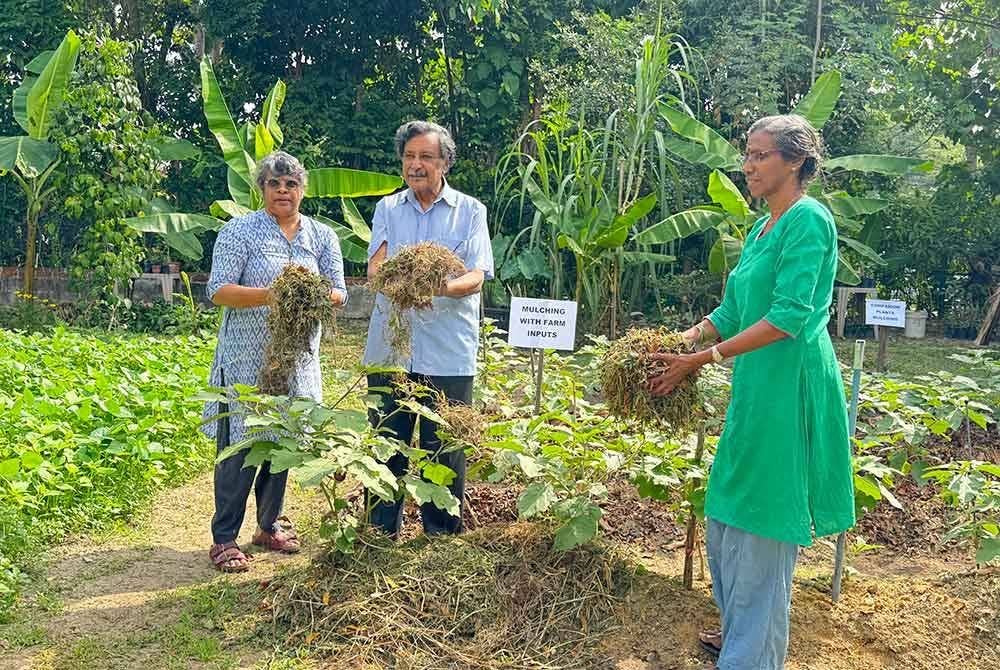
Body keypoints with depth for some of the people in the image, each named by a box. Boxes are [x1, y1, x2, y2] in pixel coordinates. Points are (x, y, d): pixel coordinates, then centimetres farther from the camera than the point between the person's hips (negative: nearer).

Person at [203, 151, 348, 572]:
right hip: (246, 359, -4)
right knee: (239, 446, -3)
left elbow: (338, 294, 5)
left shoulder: (323, 237, 8)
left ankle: (270, 525, 29)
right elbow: (218, 291, -11)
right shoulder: (240, 231, -4)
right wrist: (270, 294, -25)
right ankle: (224, 538, 8)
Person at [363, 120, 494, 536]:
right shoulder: (387, 209, 13)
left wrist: (443, 287, -27)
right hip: (389, 348, 2)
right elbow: (374, 267, -1)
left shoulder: (469, 210, 5)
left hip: (448, 355, -2)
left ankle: (442, 535, 19)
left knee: (444, 449, 4)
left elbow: (476, 278, -5)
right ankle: (381, 532, 23)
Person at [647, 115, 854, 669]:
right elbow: (732, 311, 17)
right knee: (726, 517, 18)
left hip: (787, 388, -10)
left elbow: (789, 316, -20)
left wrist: (704, 359, -20)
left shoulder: (808, 219, -12)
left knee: (761, 529, -1)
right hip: (755, 386, 10)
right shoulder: (762, 228, 16)